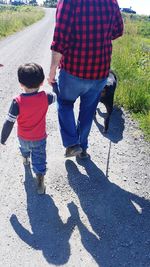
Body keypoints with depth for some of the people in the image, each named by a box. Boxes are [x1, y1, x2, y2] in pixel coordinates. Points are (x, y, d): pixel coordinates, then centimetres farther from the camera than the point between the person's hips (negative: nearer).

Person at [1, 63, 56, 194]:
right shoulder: (45, 97, -22)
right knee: (39, 161, 12)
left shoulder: (17, 101, -27)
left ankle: (25, 159, 65)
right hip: (40, 138, -1)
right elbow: (55, 96, 2)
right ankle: (40, 185, 16)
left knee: (25, 148, 35)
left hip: (23, 137, 1)